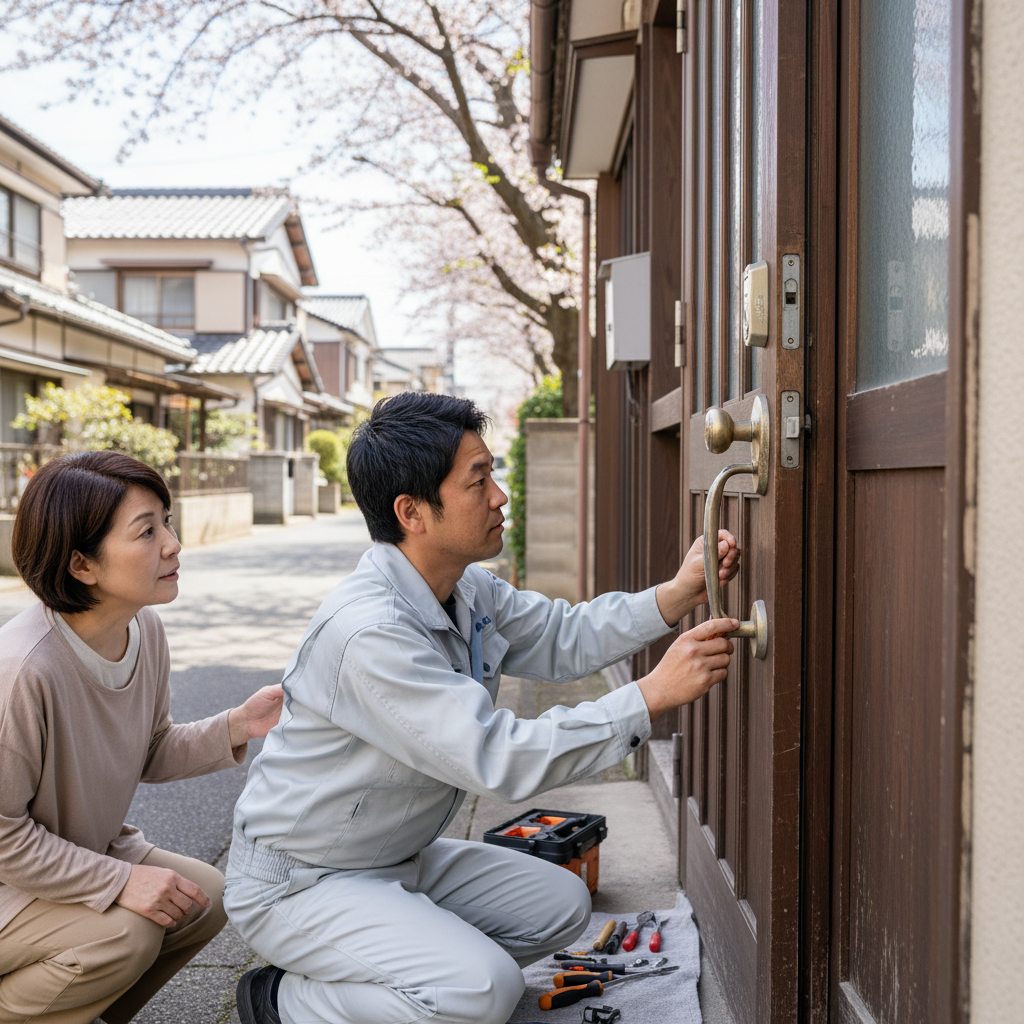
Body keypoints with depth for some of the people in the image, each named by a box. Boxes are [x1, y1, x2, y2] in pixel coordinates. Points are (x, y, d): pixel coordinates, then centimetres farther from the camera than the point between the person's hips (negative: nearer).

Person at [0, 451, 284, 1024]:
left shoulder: (145, 630, -9)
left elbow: (150, 756, 5)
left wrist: (237, 728, -12)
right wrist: (119, 880, -25)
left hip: (84, 851, 8)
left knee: (208, 898, -7)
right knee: (126, 932, -27)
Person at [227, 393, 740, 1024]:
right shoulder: (368, 633, -31)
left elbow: (564, 639, 5)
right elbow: (501, 760, -34)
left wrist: (680, 593, -10)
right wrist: (655, 695, -31)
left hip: (400, 859, 9)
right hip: (299, 882, -9)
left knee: (561, 905, 6)